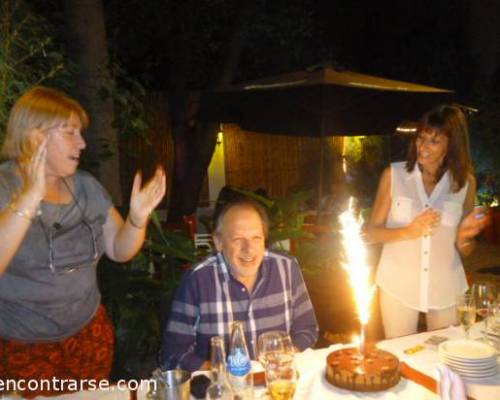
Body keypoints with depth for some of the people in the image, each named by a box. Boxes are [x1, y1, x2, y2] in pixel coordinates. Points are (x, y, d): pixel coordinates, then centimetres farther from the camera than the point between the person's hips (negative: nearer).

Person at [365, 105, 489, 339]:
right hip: (398, 286, -1)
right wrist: (408, 232, -21)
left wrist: (463, 236, -15)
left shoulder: (465, 182, 0)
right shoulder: (394, 174, -5)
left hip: (446, 288, 2)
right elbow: (371, 233, -4)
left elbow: (464, 252, 6)